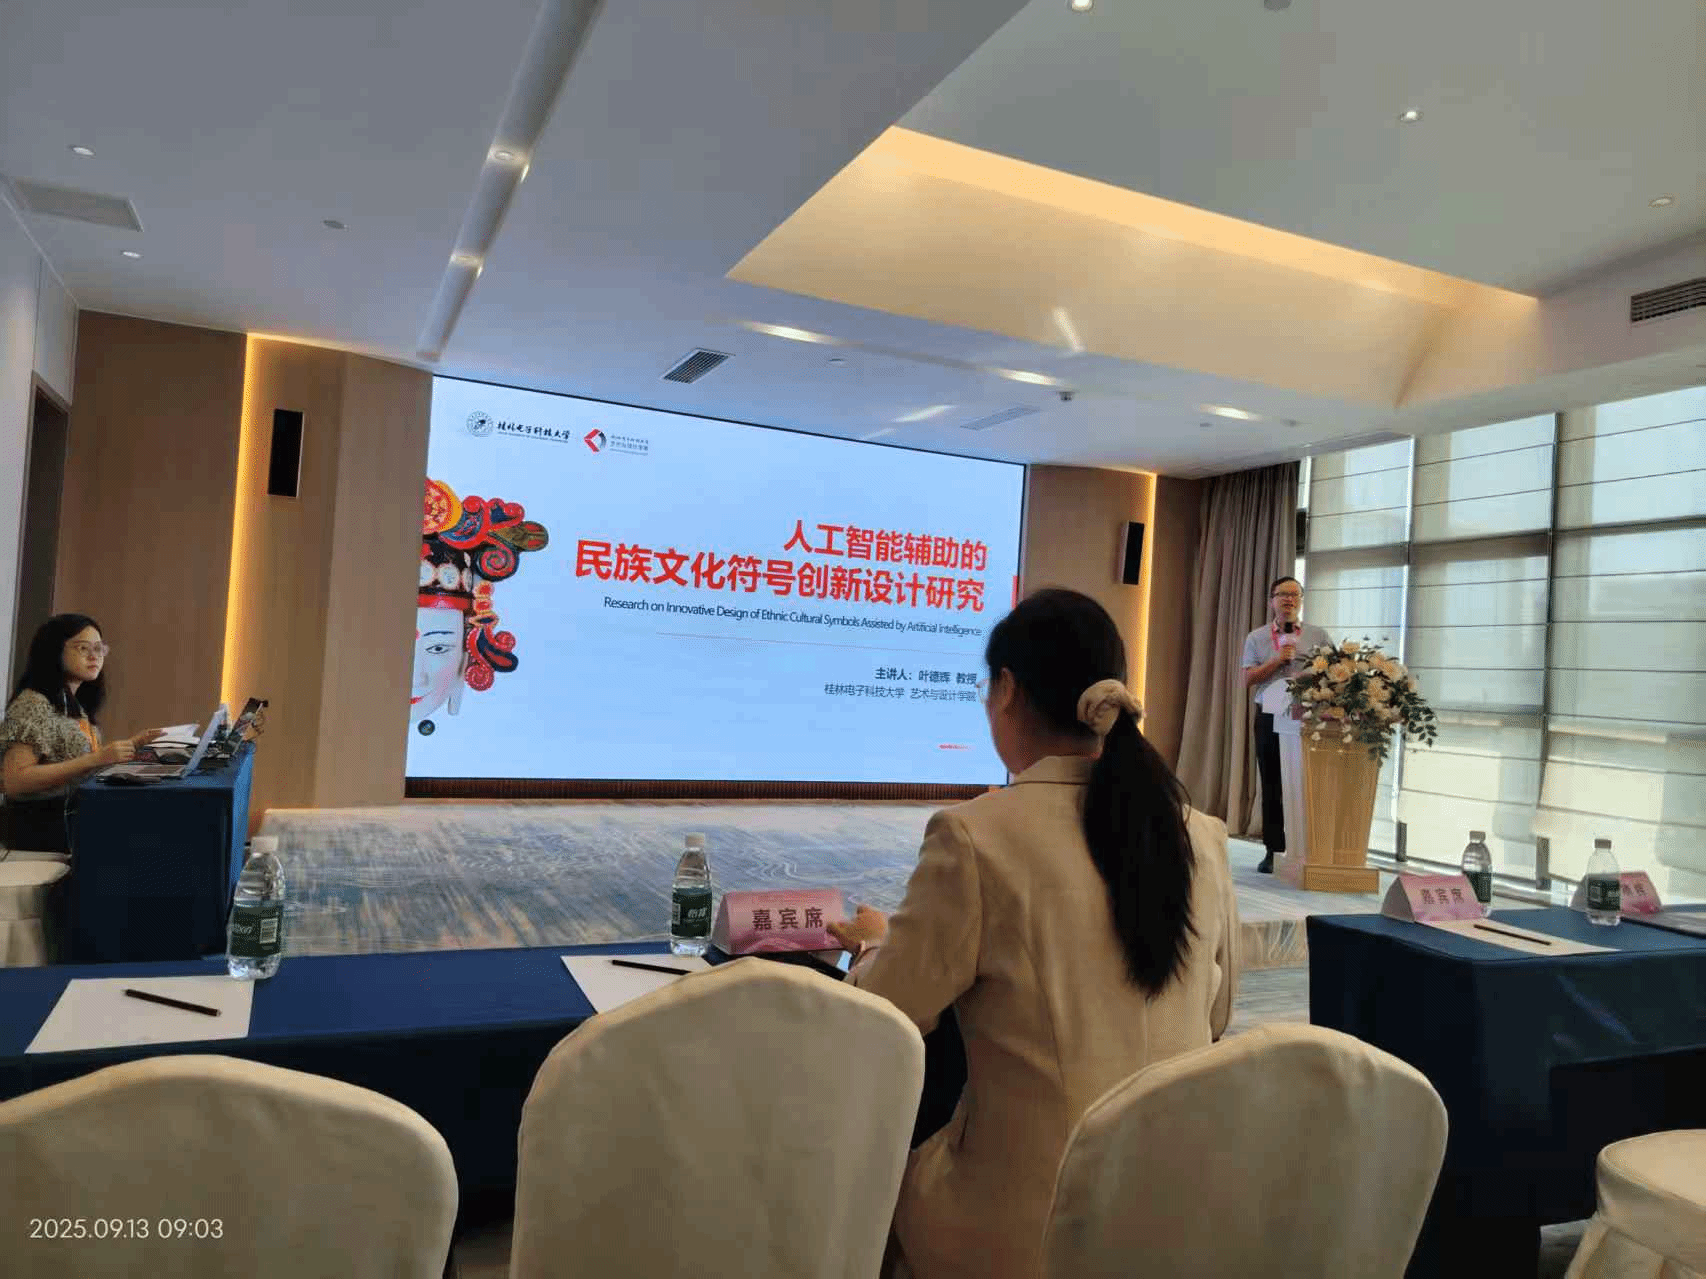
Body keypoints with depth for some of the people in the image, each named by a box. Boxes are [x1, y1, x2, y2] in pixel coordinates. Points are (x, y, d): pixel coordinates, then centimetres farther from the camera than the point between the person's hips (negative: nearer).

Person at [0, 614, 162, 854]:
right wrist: (95, 760, -26)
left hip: (76, 821, 8)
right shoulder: (33, 703, -12)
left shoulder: (75, 704, 12)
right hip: (42, 828, -7)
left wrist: (128, 745, 4)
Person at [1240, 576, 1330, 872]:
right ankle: (1274, 850, 14)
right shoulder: (1256, 638, 8)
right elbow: (1248, 679, 0)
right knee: (1272, 785, 6)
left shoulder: (1318, 636, 7)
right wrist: (1277, 660, -11)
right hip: (1270, 717, 1)